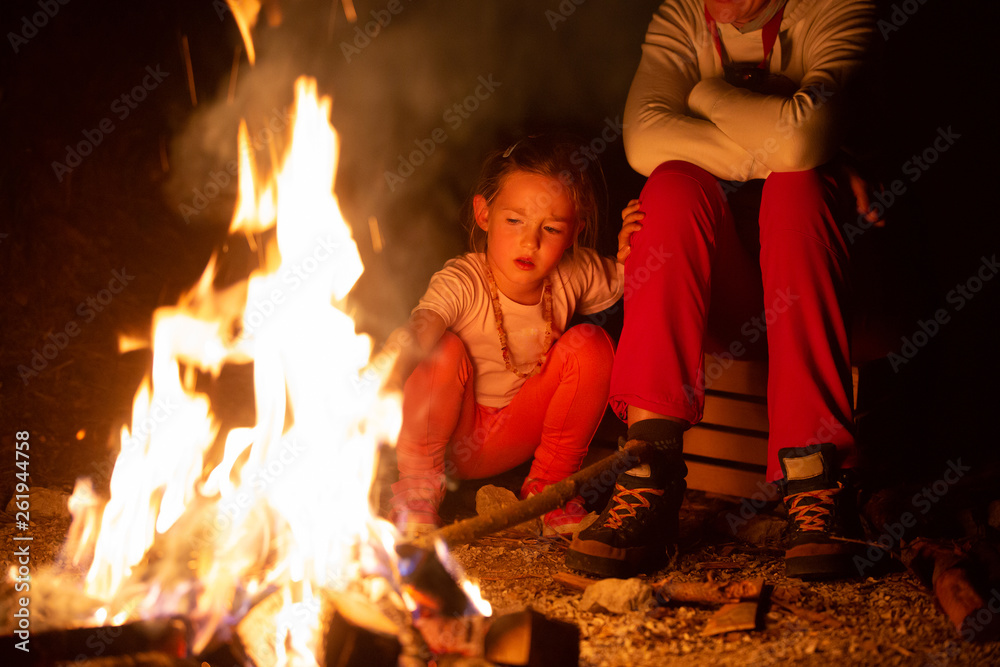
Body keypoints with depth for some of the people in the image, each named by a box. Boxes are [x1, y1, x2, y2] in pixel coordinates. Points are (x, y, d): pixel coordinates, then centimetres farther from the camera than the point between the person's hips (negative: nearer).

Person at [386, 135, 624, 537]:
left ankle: (550, 485, -2)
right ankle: (418, 484, -9)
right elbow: (420, 330, -43)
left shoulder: (575, 276, -12)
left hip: (514, 438, 3)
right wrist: (392, 369, -66)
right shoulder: (462, 282, -26)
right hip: (453, 432, -3)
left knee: (590, 344, -17)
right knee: (448, 349, -33)